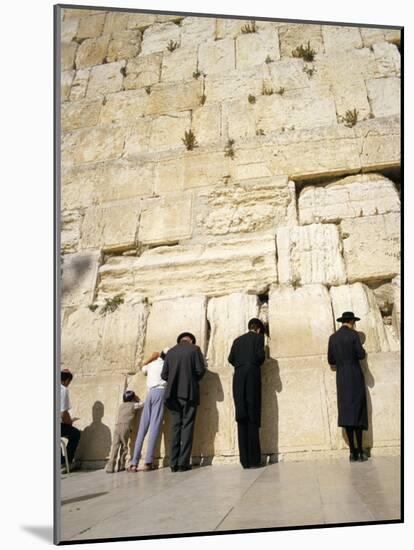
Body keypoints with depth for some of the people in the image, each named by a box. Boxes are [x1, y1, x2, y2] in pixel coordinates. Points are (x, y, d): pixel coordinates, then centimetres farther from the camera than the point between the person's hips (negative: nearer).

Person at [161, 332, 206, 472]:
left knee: (175, 427, 7)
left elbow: (164, 375, 6)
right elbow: (200, 370, -5)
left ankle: (174, 463, 4)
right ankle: (183, 462, -3)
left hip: (173, 394, 3)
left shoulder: (170, 352, 8)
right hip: (189, 393, -3)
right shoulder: (194, 349, 0)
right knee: (187, 427, 0)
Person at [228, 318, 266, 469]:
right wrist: (257, 364, 16)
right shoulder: (258, 337, 9)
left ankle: (245, 460, -3)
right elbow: (260, 355, -4)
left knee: (242, 418, 1)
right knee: (253, 418, -3)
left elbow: (231, 358, 10)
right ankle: (253, 460, -6)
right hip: (252, 376, -3)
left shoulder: (237, 340, 21)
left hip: (238, 378, 3)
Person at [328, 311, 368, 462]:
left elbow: (330, 360, 8)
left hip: (341, 378, 3)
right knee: (358, 412, 1)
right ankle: (359, 451, -1)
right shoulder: (353, 334, -5)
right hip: (355, 377, -3)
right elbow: (361, 355, -8)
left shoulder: (332, 337, 7)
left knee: (347, 412, 3)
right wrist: (356, 351, 12)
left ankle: (352, 451, -1)